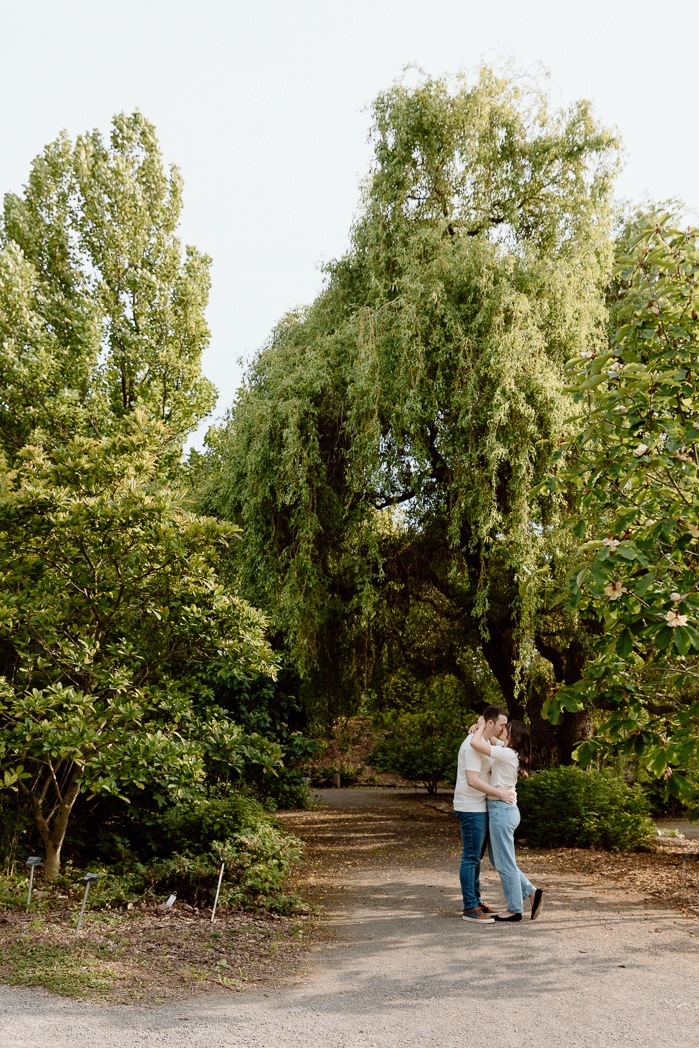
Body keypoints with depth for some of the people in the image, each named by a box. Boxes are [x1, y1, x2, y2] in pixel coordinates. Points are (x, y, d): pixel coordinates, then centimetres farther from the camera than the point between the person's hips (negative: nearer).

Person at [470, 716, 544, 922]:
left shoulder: (506, 754, -18)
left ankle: (514, 909, 13)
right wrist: (481, 730, 6)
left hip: (501, 810, -10)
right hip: (503, 810, 10)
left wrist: (482, 727, -8)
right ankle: (531, 892, 20)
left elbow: (476, 744, -26)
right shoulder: (508, 754, 10)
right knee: (499, 859, 18)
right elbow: (486, 743, 26)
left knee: (505, 863, 2)